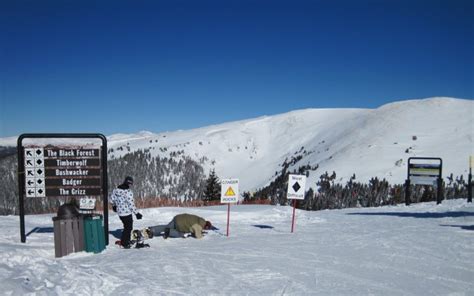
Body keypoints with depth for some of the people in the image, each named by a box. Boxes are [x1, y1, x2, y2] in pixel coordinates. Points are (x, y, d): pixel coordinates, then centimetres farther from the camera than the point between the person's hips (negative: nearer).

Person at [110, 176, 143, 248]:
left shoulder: (116, 189, -1)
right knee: (128, 228, 11)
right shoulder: (128, 192, -23)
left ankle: (127, 240, 31)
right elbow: (131, 204, -22)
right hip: (127, 212, -7)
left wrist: (114, 206, 30)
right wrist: (137, 213, -13)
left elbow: (112, 200, 10)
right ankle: (124, 243, 19)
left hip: (119, 212, 7)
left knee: (126, 227, 24)